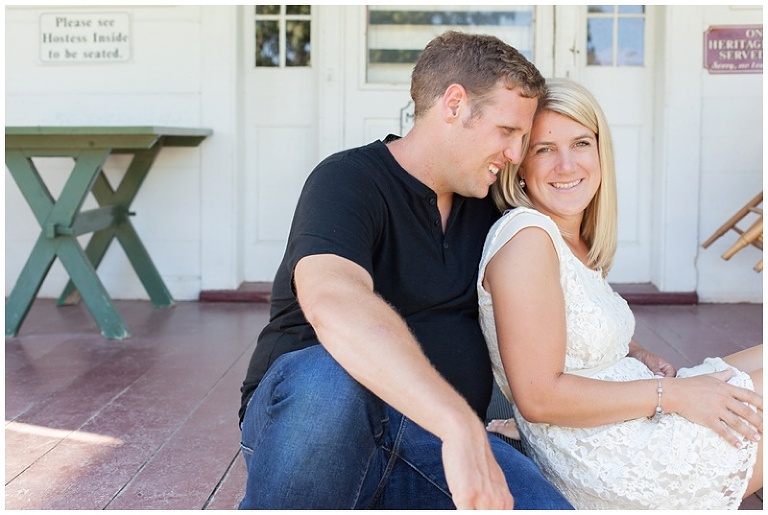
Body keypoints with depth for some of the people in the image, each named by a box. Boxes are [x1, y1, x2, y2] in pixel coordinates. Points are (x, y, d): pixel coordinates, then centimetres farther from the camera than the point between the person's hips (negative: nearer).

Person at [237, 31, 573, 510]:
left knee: (544, 503, -24)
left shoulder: (487, 206, 13)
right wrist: (459, 425, -43)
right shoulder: (349, 180, -12)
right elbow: (331, 303, -34)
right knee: (331, 375, -39)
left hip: (436, 443, 5)